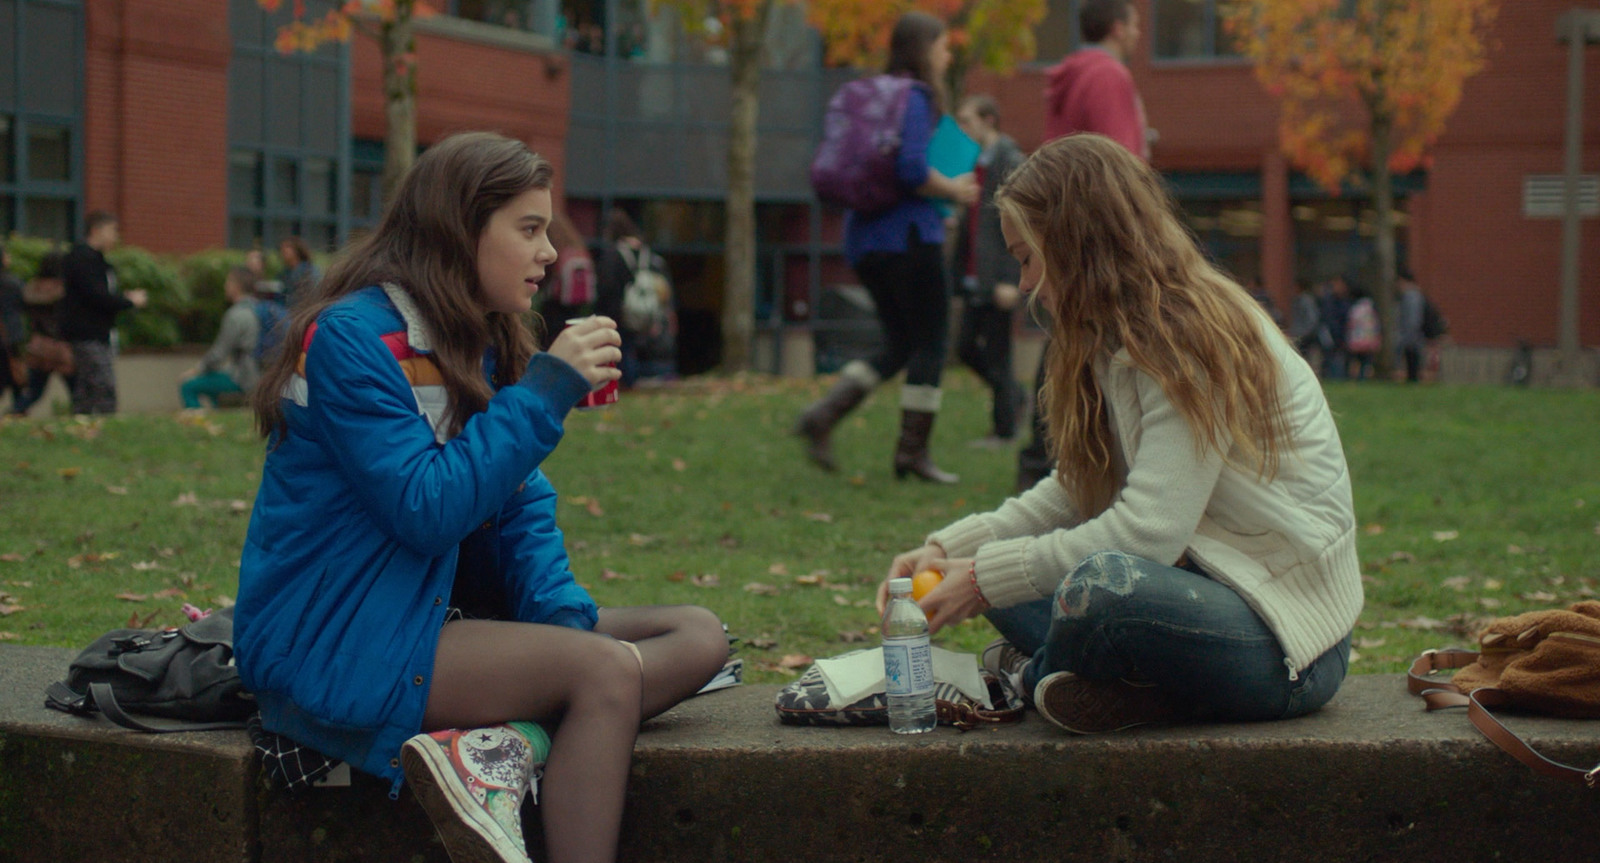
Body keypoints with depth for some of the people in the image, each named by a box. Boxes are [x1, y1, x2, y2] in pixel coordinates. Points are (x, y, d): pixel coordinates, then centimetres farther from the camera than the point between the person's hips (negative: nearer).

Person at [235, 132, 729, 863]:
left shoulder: (482, 348, 12)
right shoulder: (353, 338, -15)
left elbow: (521, 502, 10)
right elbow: (426, 512, -22)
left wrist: (561, 611, -8)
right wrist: (546, 392, -20)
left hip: (439, 612, 9)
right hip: (333, 645, -9)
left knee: (698, 637, -5)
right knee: (608, 670, -27)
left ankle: (503, 746, -25)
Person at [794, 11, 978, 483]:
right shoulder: (915, 99, -10)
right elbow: (912, 170, -23)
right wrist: (955, 190, -6)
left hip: (864, 238, 9)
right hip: (908, 236, -9)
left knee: (899, 343, 14)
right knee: (931, 342, 0)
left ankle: (825, 413, -2)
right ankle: (913, 450, -1)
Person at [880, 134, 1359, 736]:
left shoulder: (1193, 341, -16)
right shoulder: (1124, 339, 14)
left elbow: (1147, 531, -24)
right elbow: (1074, 493, 17)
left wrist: (987, 578, -17)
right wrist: (950, 550, 5)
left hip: (1289, 648, -10)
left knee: (1104, 587, -37)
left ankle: (1037, 673, -6)